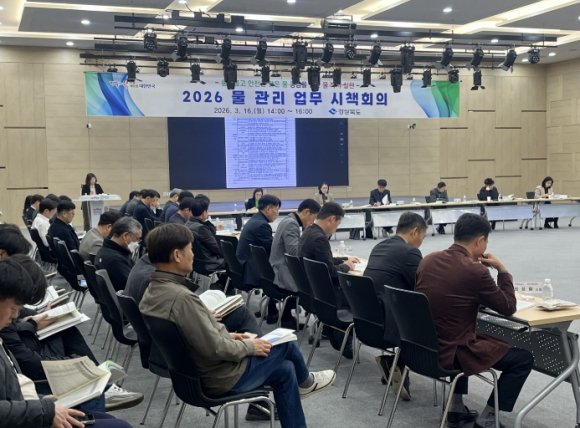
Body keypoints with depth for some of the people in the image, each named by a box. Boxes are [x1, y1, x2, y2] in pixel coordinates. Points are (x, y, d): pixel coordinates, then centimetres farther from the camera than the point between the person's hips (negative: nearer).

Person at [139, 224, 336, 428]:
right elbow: (215, 349, -29)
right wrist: (249, 346, -13)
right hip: (222, 378, -9)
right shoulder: (181, 297, -33)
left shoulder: (152, 292, -2)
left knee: (285, 370, 19)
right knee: (286, 344, 12)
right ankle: (304, 382, 44)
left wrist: (227, 336, 10)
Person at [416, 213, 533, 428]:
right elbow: (508, 308, -6)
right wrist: (502, 269, 3)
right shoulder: (475, 270, -19)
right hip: (450, 353, -7)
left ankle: (456, 409, 34)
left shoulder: (428, 260, 1)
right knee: (524, 358, 9)